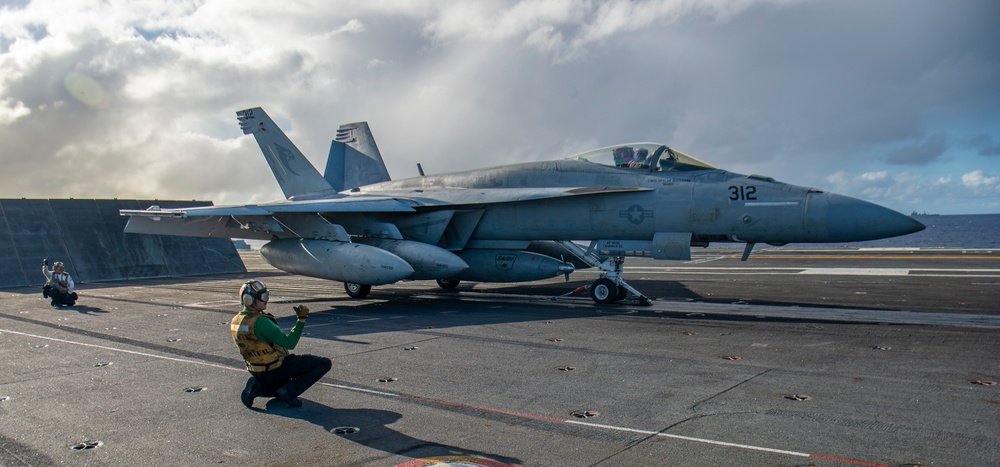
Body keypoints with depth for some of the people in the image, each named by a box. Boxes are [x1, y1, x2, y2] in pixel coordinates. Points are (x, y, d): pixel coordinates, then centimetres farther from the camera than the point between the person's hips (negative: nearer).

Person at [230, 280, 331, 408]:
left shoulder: (235, 321, 1)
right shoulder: (260, 322, -26)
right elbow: (289, 343, -27)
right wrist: (301, 320, -26)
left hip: (258, 373, 9)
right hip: (276, 370, -9)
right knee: (325, 363, -8)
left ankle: (257, 386, 9)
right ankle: (289, 391, -11)